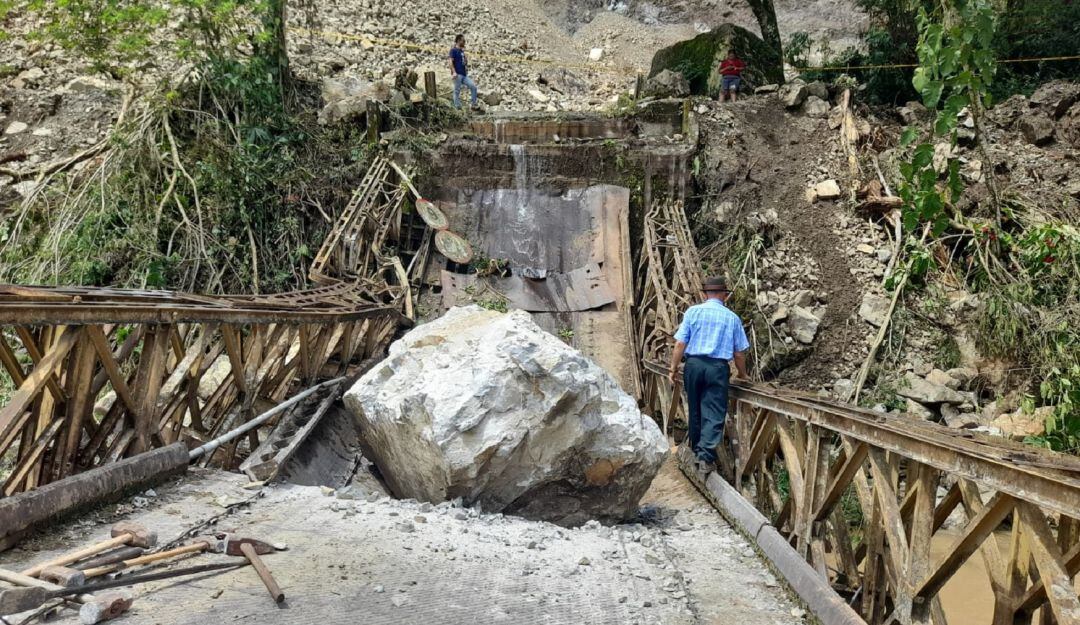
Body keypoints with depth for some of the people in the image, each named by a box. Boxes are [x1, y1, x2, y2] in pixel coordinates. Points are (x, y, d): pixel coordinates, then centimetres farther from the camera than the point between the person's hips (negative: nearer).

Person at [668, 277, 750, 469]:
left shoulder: (693, 311, 3)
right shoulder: (732, 318, 6)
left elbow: (680, 343, -3)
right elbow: (739, 353, 8)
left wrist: (674, 368, 4)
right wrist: (742, 374, 23)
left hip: (694, 364, 2)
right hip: (718, 367, -1)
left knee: (695, 409, 15)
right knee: (714, 413, -2)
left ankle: (696, 448, 30)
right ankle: (706, 453, -14)